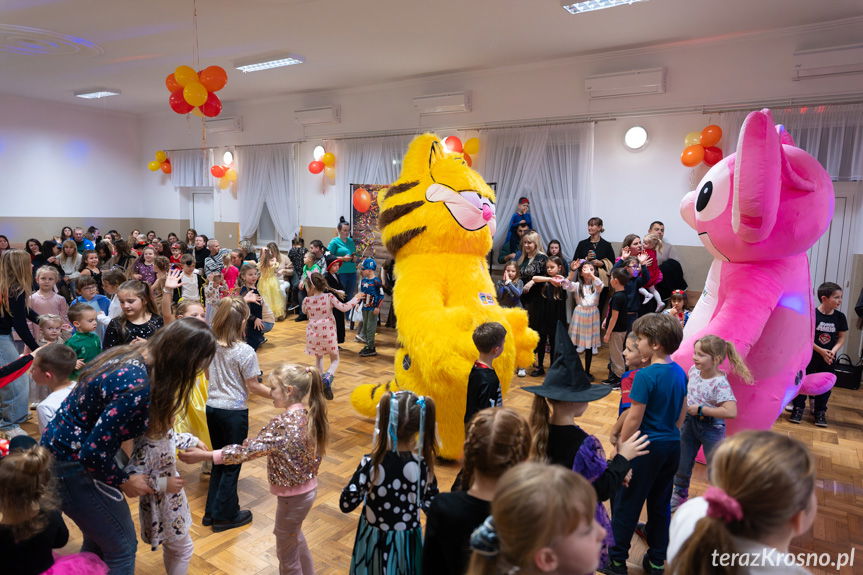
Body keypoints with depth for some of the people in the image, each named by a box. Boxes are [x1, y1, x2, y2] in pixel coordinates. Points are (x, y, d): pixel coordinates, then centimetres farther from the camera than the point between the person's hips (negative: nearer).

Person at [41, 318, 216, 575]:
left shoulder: (131, 355, -4)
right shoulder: (137, 388, -32)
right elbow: (93, 453, -28)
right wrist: (123, 482, -9)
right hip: (71, 465, -9)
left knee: (98, 540, 26)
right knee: (122, 547, 7)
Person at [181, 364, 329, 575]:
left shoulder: (283, 423, -27)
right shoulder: (308, 415, -2)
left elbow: (248, 449, -29)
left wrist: (205, 455, -26)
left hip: (293, 495, -8)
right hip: (307, 488, 9)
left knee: (287, 550, 14)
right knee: (294, 536, 31)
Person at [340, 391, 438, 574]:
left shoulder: (371, 463, -23)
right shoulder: (424, 465, -15)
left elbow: (346, 505, -12)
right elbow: (433, 508, -2)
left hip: (375, 542, -2)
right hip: (409, 542, 2)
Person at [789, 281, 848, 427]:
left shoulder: (840, 317, -1)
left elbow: (842, 336, 3)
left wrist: (833, 351, -13)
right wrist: (821, 351, -17)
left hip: (828, 358, 4)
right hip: (809, 355, -4)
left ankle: (820, 412, 21)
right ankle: (798, 408, 12)